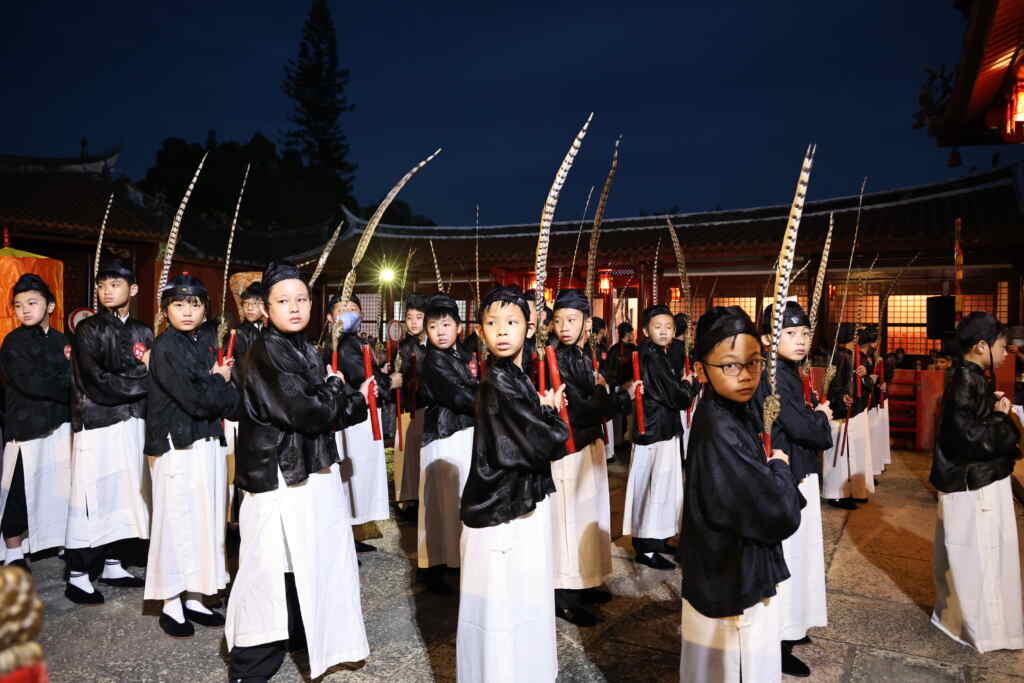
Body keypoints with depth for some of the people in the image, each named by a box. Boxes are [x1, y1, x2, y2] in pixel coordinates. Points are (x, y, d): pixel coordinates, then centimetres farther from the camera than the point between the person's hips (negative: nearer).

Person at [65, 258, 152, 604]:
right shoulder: (88, 330, -4)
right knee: (92, 500, -1)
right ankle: (78, 576, 12)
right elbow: (97, 383, -14)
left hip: (133, 424, 5)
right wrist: (144, 377, -12)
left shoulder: (143, 332, 11)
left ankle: (113, 565, 25)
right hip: (97, 425, -5)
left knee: (126, 497, 11)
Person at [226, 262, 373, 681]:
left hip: (312, 472, 8)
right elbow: (305, 411, -24)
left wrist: (357, 400, -4)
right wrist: (336, 388, -8)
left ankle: (305, 636, 36)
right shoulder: (265, 353, -15)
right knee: (272, 569, -1)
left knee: (307, 562, 18)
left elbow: (327, 413, 14)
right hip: (279, 477, -8)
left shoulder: (305, 351, 12)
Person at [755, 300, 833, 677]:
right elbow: (801, 426, -24)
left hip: (796, 475, 10)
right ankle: (778, 643, 12)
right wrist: (822, 417, -6)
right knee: (785, 557, -1)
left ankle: (789, 627, 36)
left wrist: (815, 418, -4)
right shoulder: (773, 376, -20)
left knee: (795, 554, 20)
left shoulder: (788, 373, 10)